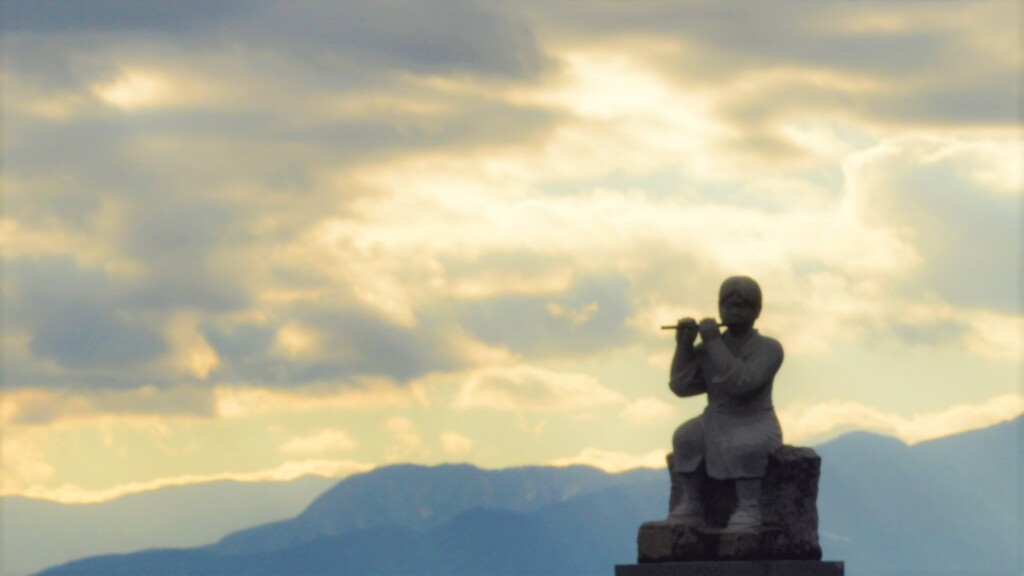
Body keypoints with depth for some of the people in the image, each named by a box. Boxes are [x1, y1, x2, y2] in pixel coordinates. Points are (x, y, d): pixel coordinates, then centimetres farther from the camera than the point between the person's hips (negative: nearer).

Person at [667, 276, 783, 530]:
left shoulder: (768, 348, -12)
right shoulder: (707, 347, 3)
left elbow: (739, 382, -28)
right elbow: (681, 386, -1)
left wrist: (714, 342, -25)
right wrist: (684, 345, -11)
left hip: (755, 424, -5)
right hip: (715, 422, 5)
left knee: (746, 445, -36)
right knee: (686, 437, -22)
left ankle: (749, 508, -28)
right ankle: (690, 505, -14)